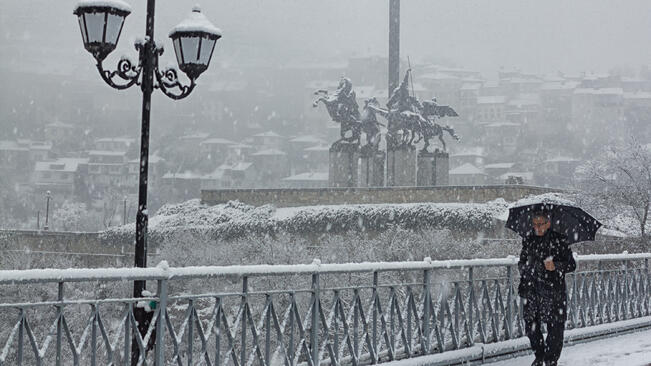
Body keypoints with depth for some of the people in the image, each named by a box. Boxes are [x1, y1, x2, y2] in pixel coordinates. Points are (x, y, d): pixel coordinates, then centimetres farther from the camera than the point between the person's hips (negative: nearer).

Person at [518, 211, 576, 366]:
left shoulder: (558, 241, -1)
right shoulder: (528, 241, 11)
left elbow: (572, 264, 0)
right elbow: (522, 263, 24)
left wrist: (556, 266, -17)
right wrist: (523, 267, 2)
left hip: (553, 291, -4)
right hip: (531, 290, 4)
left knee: (555, 328, -2)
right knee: (531, 326, 5)